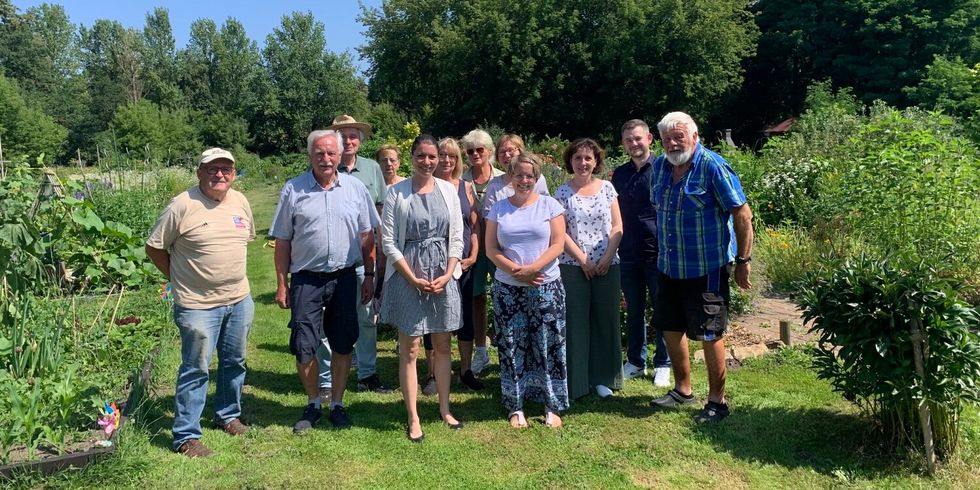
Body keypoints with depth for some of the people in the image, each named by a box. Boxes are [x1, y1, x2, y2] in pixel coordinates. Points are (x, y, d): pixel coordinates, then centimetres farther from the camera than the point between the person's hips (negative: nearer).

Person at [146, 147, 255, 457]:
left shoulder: (240, 202, 4)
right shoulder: (183, 205, -13)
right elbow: (154, 247, -6)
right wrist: (178, 277, -2)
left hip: (240, 300, 6)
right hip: (199, 305, -6)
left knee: (234, 362, 18)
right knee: (196, 370, 0)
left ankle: (228, 416, 38)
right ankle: (186, 436, 13)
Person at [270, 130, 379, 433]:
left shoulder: (355, 189, 3)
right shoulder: (293, 190, -1)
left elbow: (367, 236, 8)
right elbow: (282, 241, 2)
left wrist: (369, 276, 5)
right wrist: (282, 284, 1)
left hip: (344, 277, 1)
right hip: (306, 279, -1)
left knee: (342, 344, 8)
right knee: (304, 347, 2)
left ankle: (337, 404, 25)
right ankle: (313, 405, 23)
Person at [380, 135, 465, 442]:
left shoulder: (448, 190, 4)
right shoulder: (396, 193, -4)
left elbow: (457, 238, 5)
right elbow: (388, 242, -6)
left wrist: (447, 275, -7)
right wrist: (413, 279, -11)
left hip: (444, 276, 3)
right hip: (407, 276, -3)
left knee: (442, 345, 12)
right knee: (410, 349, 3)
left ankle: (444, 408, 28)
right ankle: (413, 418, 14)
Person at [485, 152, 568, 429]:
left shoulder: (549, 205, 2)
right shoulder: (498, 208, 6)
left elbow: (557, 244, -4)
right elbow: (491, 249, 2)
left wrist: (533, 268, -16)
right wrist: (515, 270, -13)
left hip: (546, 286, -1)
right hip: (507, 289, 1)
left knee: (548, 346, 3)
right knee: (512, 347, 6)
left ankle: (552, 406, 16)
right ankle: (515, 406, 18)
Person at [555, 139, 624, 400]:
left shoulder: (607, 187, 5)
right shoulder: (563, 192, 0)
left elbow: (617, 226, 4)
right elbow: (561, 232, -4)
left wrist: (608, 257, -8)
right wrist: (583, 260, -10)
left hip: (607, 266, 2)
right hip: (573, 266, -2)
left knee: (606, 320, 6)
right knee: (575, 322, 1)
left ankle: (603, 378, 19)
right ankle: (576, 381, 11)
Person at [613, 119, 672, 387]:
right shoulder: (619, 174, 9)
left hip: (657, 254, -4)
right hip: (628, 255, 4)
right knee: (634, 311, 13)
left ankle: (662, 365, 19)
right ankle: (635, 362, 26)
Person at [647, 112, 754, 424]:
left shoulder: (713, 167, -16)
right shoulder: (660, 166, 4)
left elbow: (742, 214, -14)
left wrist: (743, 261, -12)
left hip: (706, 268, -7)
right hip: (669, 267, 7)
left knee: (710, 334, 2)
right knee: (671, 328, 15)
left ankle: (717, 401, 18)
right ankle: (682, 390, 34)